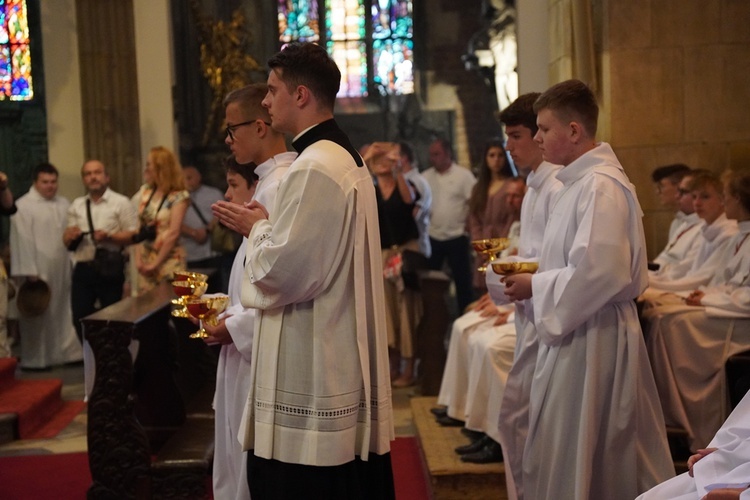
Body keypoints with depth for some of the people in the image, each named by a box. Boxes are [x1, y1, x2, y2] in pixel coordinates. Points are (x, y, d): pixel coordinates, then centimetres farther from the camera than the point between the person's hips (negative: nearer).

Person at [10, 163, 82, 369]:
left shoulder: (64, 204, 12)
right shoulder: (23, 206, -7)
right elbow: (22, 241, -12)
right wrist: (29, 272, -16)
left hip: (62, 270, 5)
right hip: (38, 271, -5)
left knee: (65, 313, 10)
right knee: (37, 316, 3)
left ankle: (68, 353, 19)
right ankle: (34, 359, 13)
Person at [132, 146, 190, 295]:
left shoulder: (179, 196, -9)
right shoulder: (145, 191, 10)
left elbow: (173, 233, -13)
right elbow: (140, 228, 8)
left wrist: (156, 263, -13)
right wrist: (138, 259, -2)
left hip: (168, 259, -5)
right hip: (145, 258, 5)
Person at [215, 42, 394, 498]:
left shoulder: (313, 169, -18)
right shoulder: (347, 158, 13)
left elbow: (279, 270, -21)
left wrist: (259, 226, -4)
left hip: (310, 366, -10)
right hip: (340, 359, 10)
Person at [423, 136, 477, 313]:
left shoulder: (464, 175, -4)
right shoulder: (426, 177, 7)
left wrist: (467, 222, -12)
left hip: (456, 237, -3)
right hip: (432, 238, 4)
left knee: (462, 280, 4)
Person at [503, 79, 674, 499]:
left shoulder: (601, 186, -18)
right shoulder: (580, 181, 12)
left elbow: (598, 273, -25)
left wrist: (535, 286, -14)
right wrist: (530, 268, 8)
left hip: (591, 337, -10)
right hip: (574, 331, 10)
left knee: (570, 460, 0)